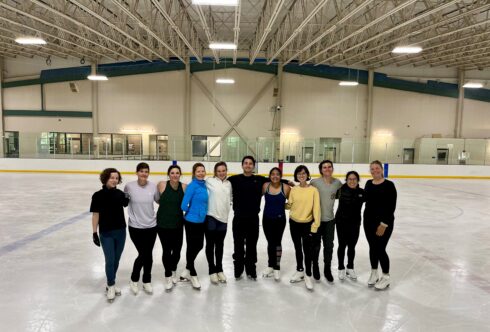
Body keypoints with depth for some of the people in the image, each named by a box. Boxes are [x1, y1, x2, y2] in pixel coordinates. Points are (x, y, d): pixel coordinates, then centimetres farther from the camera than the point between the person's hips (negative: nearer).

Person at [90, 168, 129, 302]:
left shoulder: (120, 194, -1)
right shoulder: (98, 196, -10)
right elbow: (95, 215, -7)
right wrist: (94, 233, -8)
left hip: (120, 232, 4)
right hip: (106, 233, -4)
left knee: (116, 260, 14)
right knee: (110, 261, 0)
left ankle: (111, 284, 32)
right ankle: (111, 287, 20)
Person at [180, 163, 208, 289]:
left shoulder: (205, 184, 3)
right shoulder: (192, 186, -18)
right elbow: (184, 205, -18)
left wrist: (202, 212, 4)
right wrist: (191, 211, -1)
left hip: (201, 221, 7)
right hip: (191, 221, -7)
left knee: (199, 246, 17)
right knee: (191, 247, 8)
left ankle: (187, 270, 37)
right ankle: (192, 274, 27)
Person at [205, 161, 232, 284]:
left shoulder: (229, 184, 8)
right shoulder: (210, 181, -7)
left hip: (223, 218, 4)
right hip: (211, 217, -4)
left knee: (220, 245, 15)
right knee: (210, 244, 7)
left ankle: (219, 270, 29)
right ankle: (212, 271, 21)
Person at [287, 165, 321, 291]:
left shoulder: (313, 190, -12)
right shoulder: (293, 190, -2)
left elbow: (316, 209, -13)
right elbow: (290, 205, 6)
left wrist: (315, 226, -15)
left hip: (307, 224, -3)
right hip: (294, 223, 4)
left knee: (307, 250, -1)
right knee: (298, 248, 18)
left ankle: (308, 276, 17)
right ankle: (299, 271, 36)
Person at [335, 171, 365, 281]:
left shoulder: (361, 192, -6)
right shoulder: (341, 190, -12)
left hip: (355, 223, 2)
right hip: (341, 222, -2)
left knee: (352, 246, 14)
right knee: (342, 245, 11)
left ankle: (350, 268, 35)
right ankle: (341, 268, 30)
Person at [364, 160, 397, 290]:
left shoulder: (389, 185, -12)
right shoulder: (368, 183, 5)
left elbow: (391, 206, -15)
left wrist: (384, 223, -17)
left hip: (384, 222, -5)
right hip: (369, 221, 5)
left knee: (380, 249, -2)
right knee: (372, 247, 14)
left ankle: (386, 277, 18)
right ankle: (374, 273, 30)